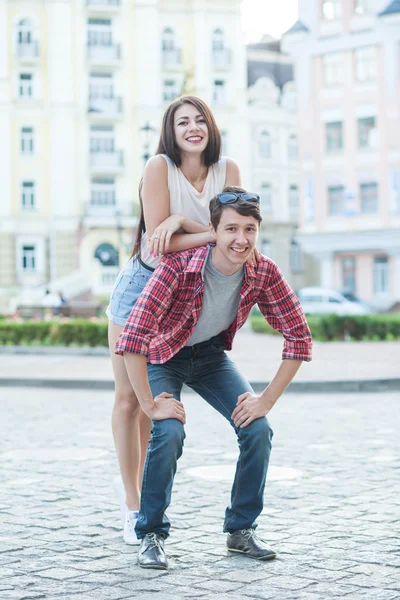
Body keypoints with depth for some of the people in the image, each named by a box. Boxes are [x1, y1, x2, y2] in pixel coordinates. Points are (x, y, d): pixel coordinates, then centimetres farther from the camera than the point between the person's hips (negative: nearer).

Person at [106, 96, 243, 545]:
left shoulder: (227, 171, -5)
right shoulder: (160, 167, -17)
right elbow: (158, 241, -23)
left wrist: (183, 220, -28)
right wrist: (213, 234, -26)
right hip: (141, 286, -3)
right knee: (128, 399, 0)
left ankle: (137, 486, 32)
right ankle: (133, 507, 12)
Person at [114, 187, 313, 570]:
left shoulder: (264, 273, -23)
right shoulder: (178, 266, -35)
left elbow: (299, 337, -14)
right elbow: (132, 337, -39)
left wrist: (267, 399, -18)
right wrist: (151, 405, -36)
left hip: (212, 355, 4)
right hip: (163, 356, -4)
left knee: (258, 430, -13)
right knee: (169, 433, -27)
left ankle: (240, 529, 8)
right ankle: (151, 535, -6)